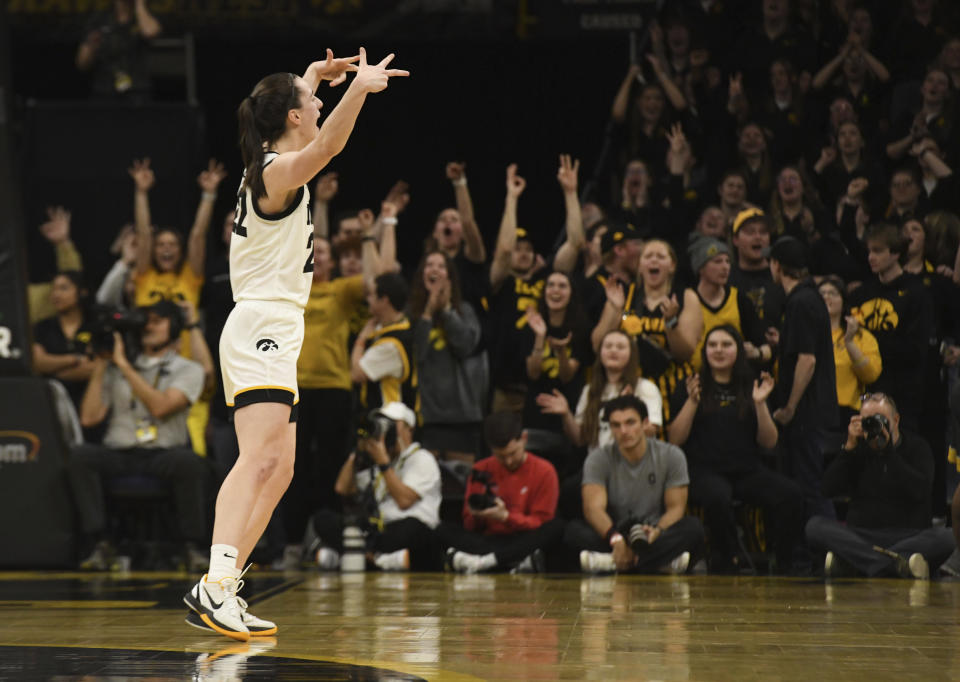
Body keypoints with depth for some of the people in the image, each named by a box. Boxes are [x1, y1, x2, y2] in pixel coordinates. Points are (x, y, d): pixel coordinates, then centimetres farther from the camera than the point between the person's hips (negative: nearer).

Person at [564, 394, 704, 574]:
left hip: (655, 537, 0)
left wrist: (658, 531, -27)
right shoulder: (598, 459, -1)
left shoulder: (671, 456, 2)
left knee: (692, 527, -30)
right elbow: (594, 507, -15)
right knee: (573, 530, -29)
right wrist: (615, 539, -36)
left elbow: (676, 508, -3)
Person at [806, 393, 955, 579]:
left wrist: (888, 449, -16)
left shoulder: (916, 447, 5)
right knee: (815, 526, -25)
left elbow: (920, 490, -14)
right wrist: (849, 447, -7)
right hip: (860, 535, 1)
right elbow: (830, 489, -1)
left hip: (908, 535, -1)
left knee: (945, 538, -33)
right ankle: (897, 564, -39)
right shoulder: (859, 450, 11)